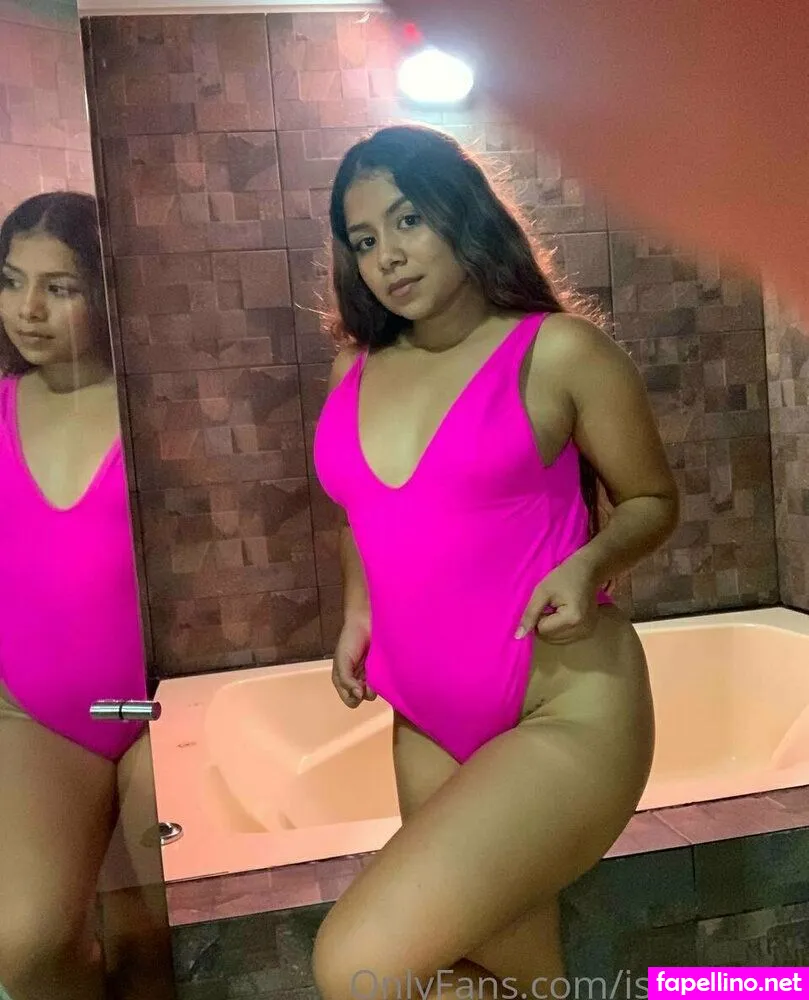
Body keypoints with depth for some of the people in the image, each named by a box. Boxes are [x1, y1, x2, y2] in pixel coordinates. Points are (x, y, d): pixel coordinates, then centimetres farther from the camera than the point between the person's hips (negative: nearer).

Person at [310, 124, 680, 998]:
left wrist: (591, 563, -18)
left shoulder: (558, 350, -9)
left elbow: (652, 500, 2)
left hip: (567, 712, -5)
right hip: (428, 725, 6)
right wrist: (358, 608, 5)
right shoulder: (356, 374, 6)